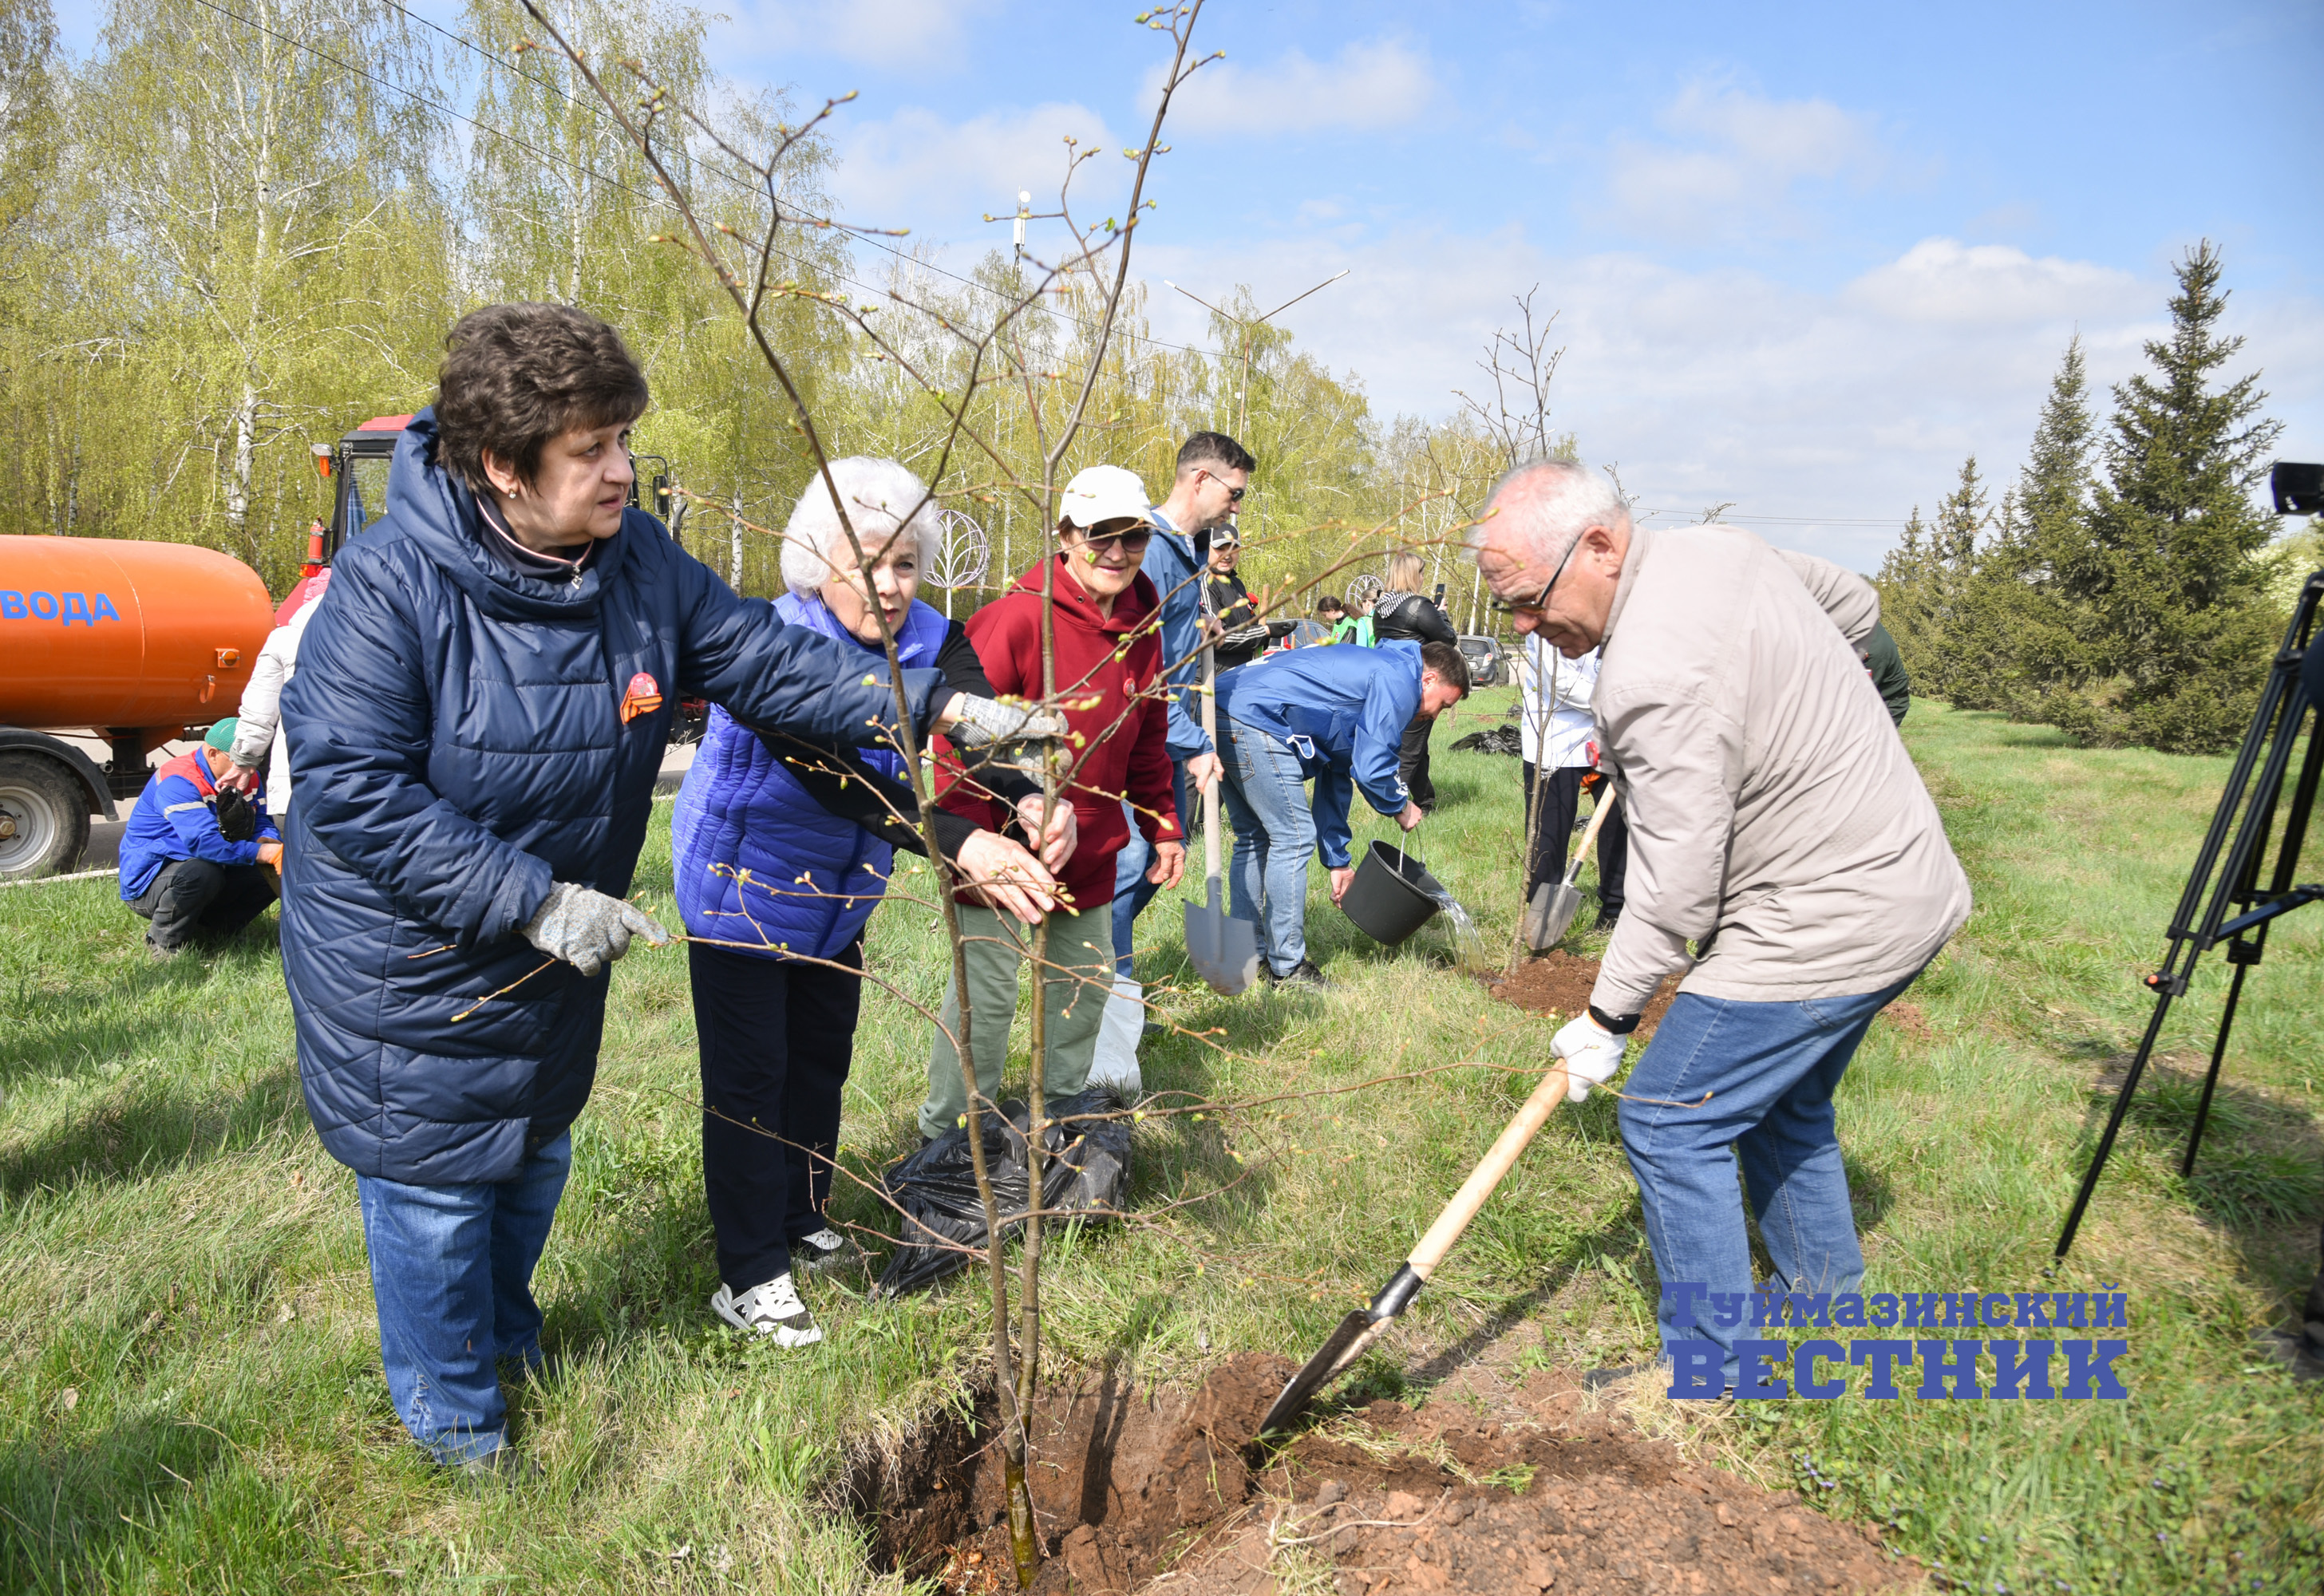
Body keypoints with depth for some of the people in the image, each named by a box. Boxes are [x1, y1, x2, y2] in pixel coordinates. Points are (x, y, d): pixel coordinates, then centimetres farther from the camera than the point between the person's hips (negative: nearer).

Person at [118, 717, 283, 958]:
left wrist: (271, 845, -26)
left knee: (270, 875, -9)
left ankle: (213, 928, 8)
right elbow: (203, 842, -38)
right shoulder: (178, 782, -26)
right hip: (146, 883, -8)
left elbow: (263, 826, -1)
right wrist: (262, 853, -40)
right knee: (201, 872, -37)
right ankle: (164, 943, -13)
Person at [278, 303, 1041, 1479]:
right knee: (437, 1185, 10)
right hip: (408, 969, -6)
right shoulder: (390, 585, -27)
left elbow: (764, 657, -5)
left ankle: (504, 1335, 54)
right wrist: (536, 900, -29)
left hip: (554, 957, 6)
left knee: (534, 1158, 26)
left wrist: (937, 707, -16)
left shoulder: (635, 560, -9)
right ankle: (454, 1416, 35)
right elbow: (353, 791, -27)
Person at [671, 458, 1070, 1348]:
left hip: (836, 896, 6)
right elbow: (833, 774, -42)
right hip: (741, 891, -6)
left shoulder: (929, 640, -12)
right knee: (749, 1076, 1)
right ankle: (749, 1277, 14)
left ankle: (803, 1224, 38)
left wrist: (1030, 800, -51)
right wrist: (959, 847, -53)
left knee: (822, 1059, 18)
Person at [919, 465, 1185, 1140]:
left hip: (1089, 851, 7)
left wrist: (1163, 827, 14)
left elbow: (1146, 745, 16)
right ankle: (949, 1134, 18)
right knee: (985, 991, 0)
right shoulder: (1017, 617, -19)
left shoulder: (1141, 628, 4)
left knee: (1087, 983, 18)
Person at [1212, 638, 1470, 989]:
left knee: (1254, 838, 19)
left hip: (1223, 711, 11)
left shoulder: (1368, 673, 28)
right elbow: (1370, 768, -10)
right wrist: (1400, 806, 12)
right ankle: (1286, 967, 5)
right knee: (1293, 837, -2)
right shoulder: (1400, 678, -2)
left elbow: (1336, 774, 31)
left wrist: (1337, 862, 33)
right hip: (1255, 719, -11)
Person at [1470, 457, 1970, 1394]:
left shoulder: (1656, 677, -29)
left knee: (1670, 1118, -1)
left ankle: (1707, 1368, 11)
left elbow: (1676, 893, -24)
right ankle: (1823, 1298, 42)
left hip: (1821, 925, -10)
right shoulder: (1713, 545, 1)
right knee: (1781, 1100, 25)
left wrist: (1608, 1017, -12)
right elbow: (1855, 605, 20)